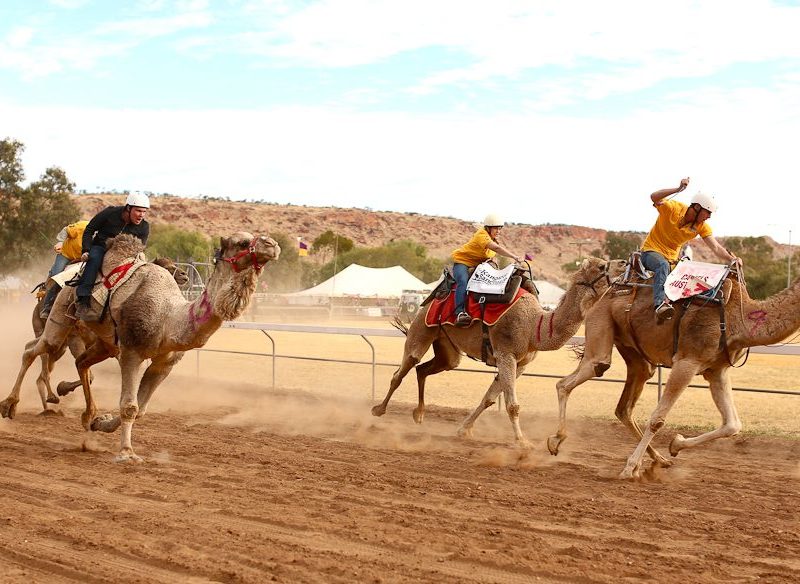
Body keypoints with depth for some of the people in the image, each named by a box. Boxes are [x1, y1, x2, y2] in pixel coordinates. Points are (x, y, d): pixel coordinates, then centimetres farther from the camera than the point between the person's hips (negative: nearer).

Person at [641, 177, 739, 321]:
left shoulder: (702, 226, -3)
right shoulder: (673, 208, -17)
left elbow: (716, 248, -11)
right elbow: (654, 198, -35)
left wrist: (732, 259, -29)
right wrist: (678, 189, -47)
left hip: (672, 258, 7)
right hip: (651, 251, -7)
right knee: (663, 265, -36)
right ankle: (661, 303, -53)